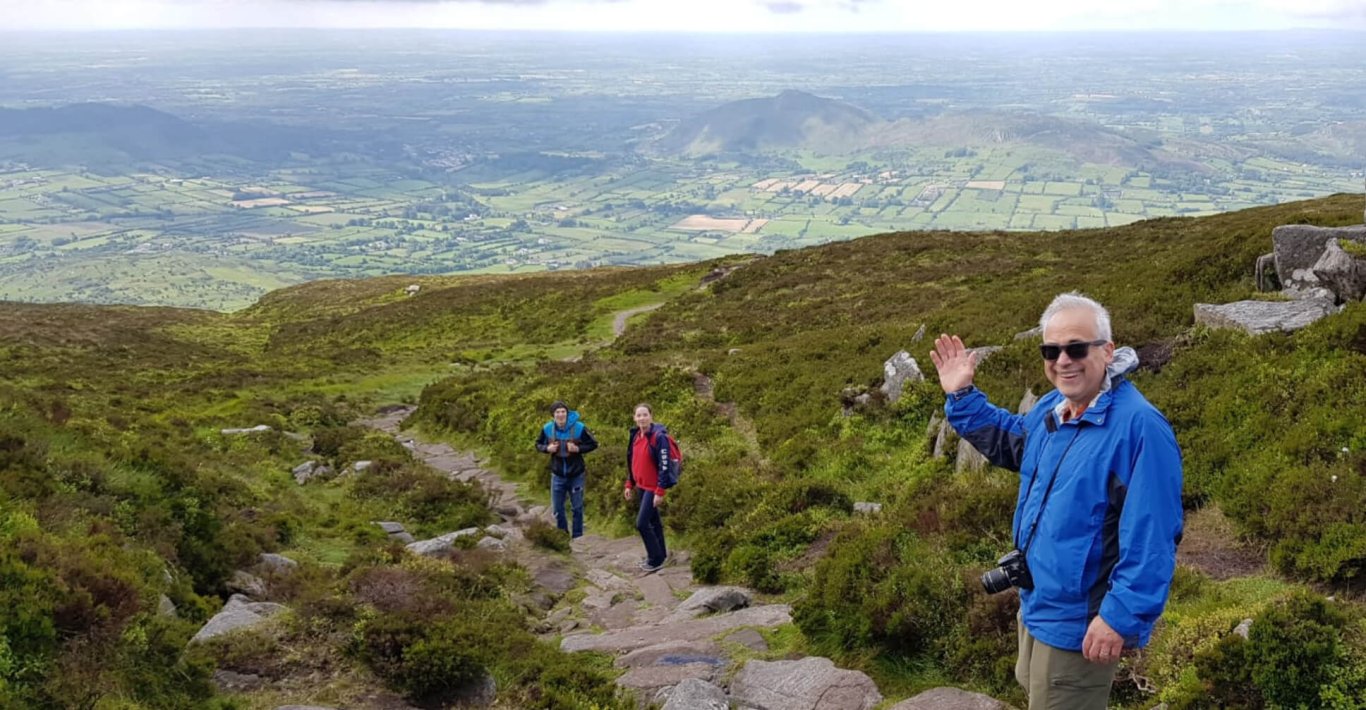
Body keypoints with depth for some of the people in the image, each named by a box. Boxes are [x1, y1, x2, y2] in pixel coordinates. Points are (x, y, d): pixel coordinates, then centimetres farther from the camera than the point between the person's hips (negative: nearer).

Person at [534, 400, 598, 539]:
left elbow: (593, 444, -6)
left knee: (577, 508, 7)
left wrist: (578, 449, -22)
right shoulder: (547, 429, -7)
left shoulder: (579, 428, -15)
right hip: (557, 475, 2)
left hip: (576, 475, -2)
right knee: (557, 509, 9)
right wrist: (547, 448, -14)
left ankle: (577, 537, 19)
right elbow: (538, 444, 8)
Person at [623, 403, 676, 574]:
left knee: (642, 523, -10)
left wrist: (660, 492, -22)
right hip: (642, 486, 8)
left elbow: (664, 466, -21)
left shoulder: (659, 437, -20)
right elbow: (632, 461, 16)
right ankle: (660, 554, 30)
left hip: (653, 487, -8)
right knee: (653, 521, 18)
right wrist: (629, 485, 15)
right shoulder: (636, 436, 5)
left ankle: (656, 559, 3)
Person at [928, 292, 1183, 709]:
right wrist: (963, 397, 12)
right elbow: (1009, 441, 24)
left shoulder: (1139, 426, -28)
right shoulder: (1051, 407, 1)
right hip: (1038, 603, 9)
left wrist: (1121, 616, -30)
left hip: (1080, 622, -9)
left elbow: (1151, 538, -29)